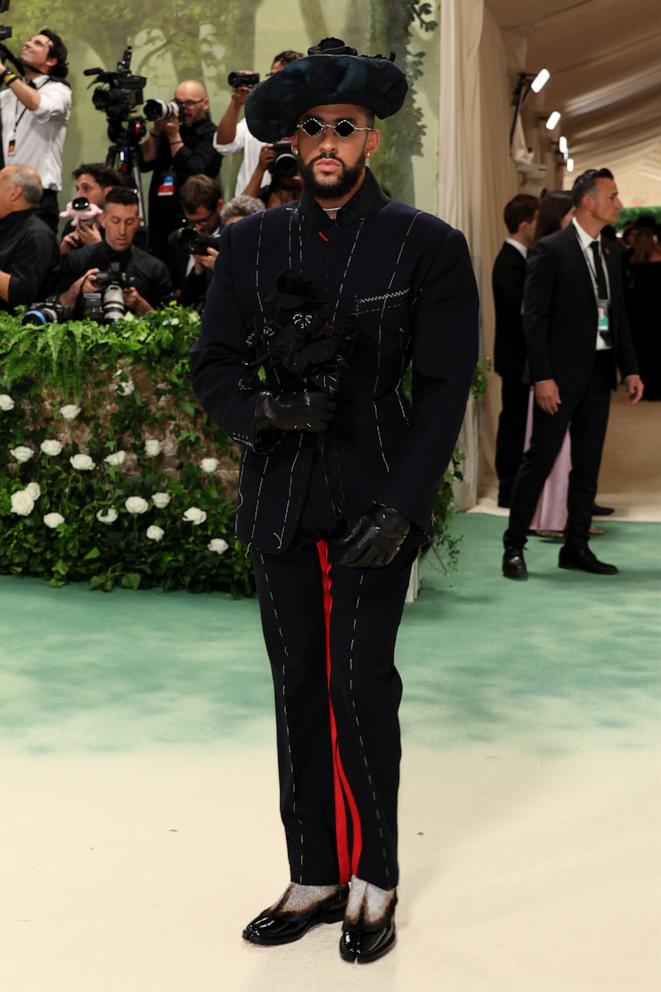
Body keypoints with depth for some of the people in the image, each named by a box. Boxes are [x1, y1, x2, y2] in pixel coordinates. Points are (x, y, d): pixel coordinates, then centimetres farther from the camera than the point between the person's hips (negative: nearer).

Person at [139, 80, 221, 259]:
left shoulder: (210, 135, -4)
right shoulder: (169, 128, 15)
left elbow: (194, 171, -17)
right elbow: (145, 163, 7)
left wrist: (174, 137, -11)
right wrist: (156, 131, -4)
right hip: (158, 221, 6)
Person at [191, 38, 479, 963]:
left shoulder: (427, 245, -2)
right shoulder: (252, 242, 7)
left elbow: (445, 385, -4)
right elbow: (213, 362, 9)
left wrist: (402, 505, -13)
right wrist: (258, 410, -14)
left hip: (375, 498, -3)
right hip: (280, 498, 4)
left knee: (360, 686, -5)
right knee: (297, 687, 7)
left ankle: (375, 881, 11)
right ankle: (316, 878, 18)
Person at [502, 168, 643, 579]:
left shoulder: (611, 252, 13)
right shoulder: (550, 250, -8)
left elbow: (619, 315, 16)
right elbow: (534, 318, -12)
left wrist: (630, 369, 8)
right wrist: (542, 377, -17)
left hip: (599, 373, 7)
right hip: (562, 375, -7)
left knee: (588, 464, 10)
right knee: (540, 459, -3)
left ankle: (577, 547, 18)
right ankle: (514, 548, 6)